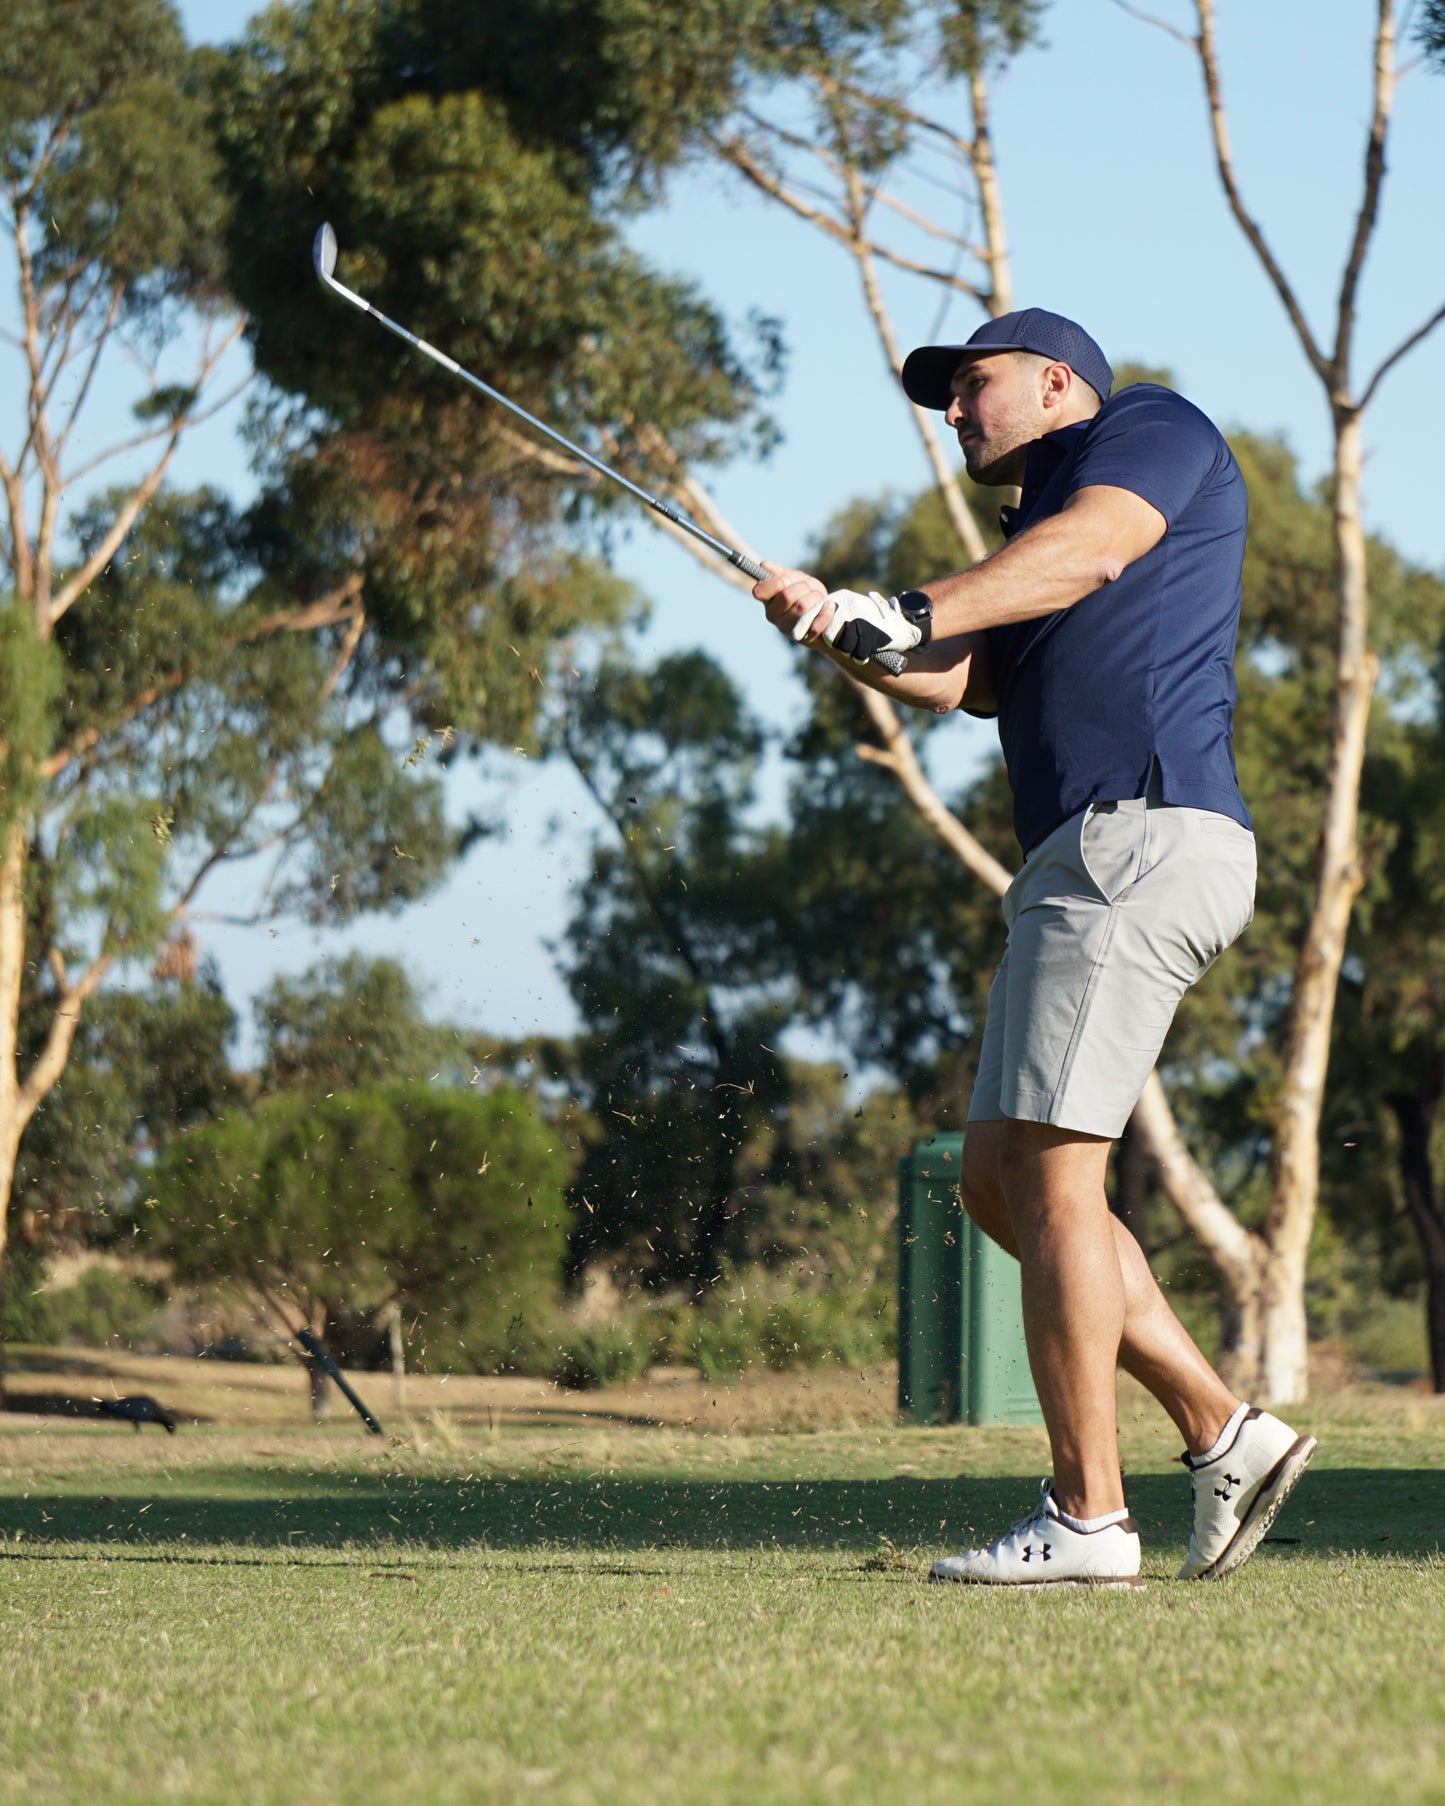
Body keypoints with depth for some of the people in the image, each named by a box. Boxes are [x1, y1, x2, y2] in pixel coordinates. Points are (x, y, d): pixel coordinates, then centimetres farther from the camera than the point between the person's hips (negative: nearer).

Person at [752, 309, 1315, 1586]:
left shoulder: (1151, 425, 6)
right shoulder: (1036, 539, 29)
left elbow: (1092, 549, -15)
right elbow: (964, 681, 11)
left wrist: (915, 612, -25)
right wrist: (837, 633, -7)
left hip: (1142, 835, -10)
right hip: (1084, 862, 10)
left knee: (1051, 1170, -13)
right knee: (1002, 1178, 8)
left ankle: (1088, 1516, -13)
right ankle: (1222, 1432, 9)